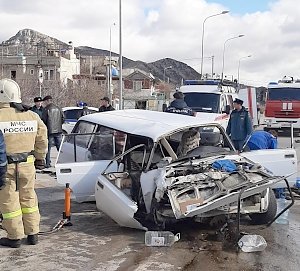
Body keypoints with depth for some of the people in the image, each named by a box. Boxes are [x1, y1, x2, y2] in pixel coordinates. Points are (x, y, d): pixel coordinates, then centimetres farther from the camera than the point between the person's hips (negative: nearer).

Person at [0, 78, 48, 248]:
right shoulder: (32, 116, 3)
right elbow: (42, 138, 10)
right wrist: (40, 158, 21)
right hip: (27, 164, 5)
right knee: (28, 199, 16)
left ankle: (15, 237, 15)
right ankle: (33, 234, 23)